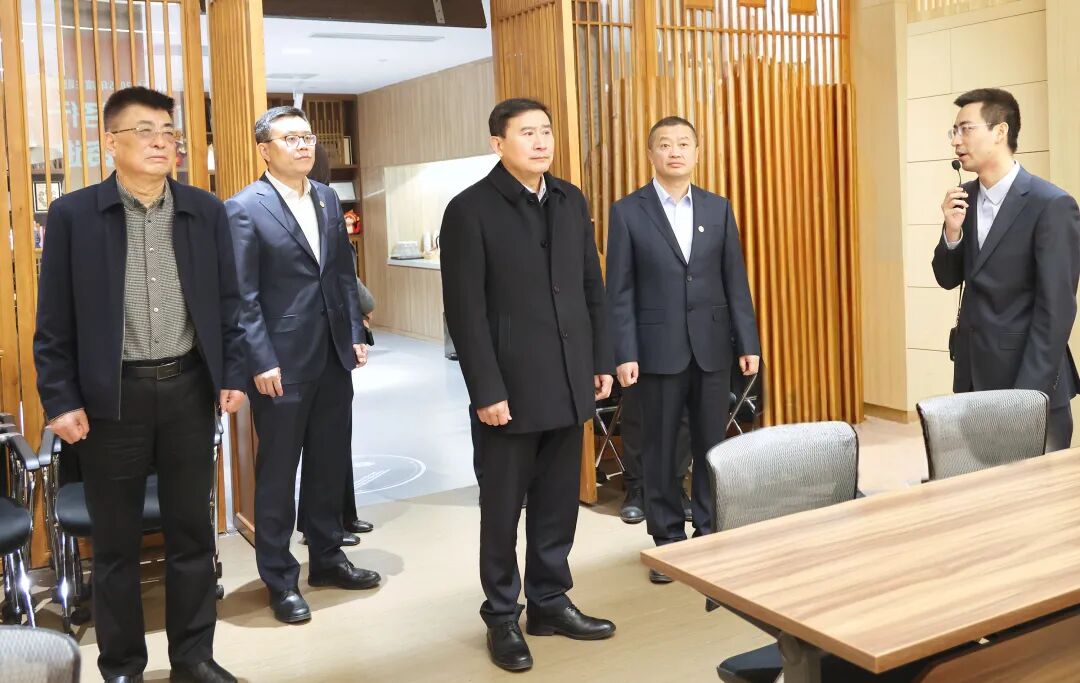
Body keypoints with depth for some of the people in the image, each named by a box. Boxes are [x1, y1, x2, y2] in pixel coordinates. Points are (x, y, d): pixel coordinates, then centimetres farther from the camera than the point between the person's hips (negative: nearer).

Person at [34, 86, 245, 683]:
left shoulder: (206, 211, 3)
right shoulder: (73, 214, -3)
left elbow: (226, 303, 8)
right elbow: (54, 319, -2)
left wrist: (231, 376, 3)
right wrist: (60, 399, -6)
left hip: (189, 389, 2)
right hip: (112, 396, -2)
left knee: (192, 532, 11)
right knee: (115, 541, 9)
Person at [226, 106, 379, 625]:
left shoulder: (327, 198, 10)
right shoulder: (245, 208, -9)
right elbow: (242, 296, -12)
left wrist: (355, 335, 8)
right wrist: (262, 362, -16)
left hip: (333, 357, 6)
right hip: (281, 363, -6)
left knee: (330, 464, 16)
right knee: (277, 474, 7)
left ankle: (327, 558, 33)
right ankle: (280, 579, 21)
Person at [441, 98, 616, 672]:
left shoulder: (571, 201, 9)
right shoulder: (470, 210, -8)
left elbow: (592, 287, 13)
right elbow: (464, 311, -12)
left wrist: (601, 361, 9)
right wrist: (486, 391, -15)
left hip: (569, 383, 5)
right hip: (510, 387, -5)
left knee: (558, 503, 13)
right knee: (503, 508, 8)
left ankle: (549, 602, 29)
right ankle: (502, 617, 23)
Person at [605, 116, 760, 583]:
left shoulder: (719, 208, 8)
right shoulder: (628, 211, -1)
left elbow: (735, 280, 7)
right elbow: (620, 291, -3)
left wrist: (748, 343, 2)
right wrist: (624, 354, -9)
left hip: (712, 346, 2)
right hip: (659, 348, -2)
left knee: (712, 445, 8)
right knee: (661, 449, 6)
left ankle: (710, 531, 22)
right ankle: (668, 540, 18)